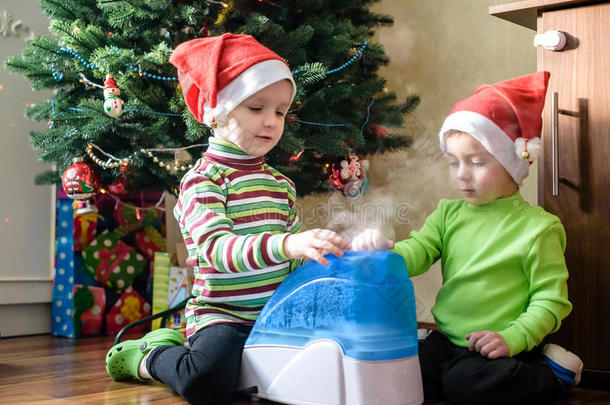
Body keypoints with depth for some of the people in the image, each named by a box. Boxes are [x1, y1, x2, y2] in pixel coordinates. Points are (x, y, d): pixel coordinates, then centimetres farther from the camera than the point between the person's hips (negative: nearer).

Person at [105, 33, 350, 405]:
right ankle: (150, 356, 5)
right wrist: (288, 244, -40)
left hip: (276, 315, 8)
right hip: (221, 315, -8)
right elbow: (216, 248, -26)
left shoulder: (282, 185, 14)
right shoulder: (202, 180, -9)